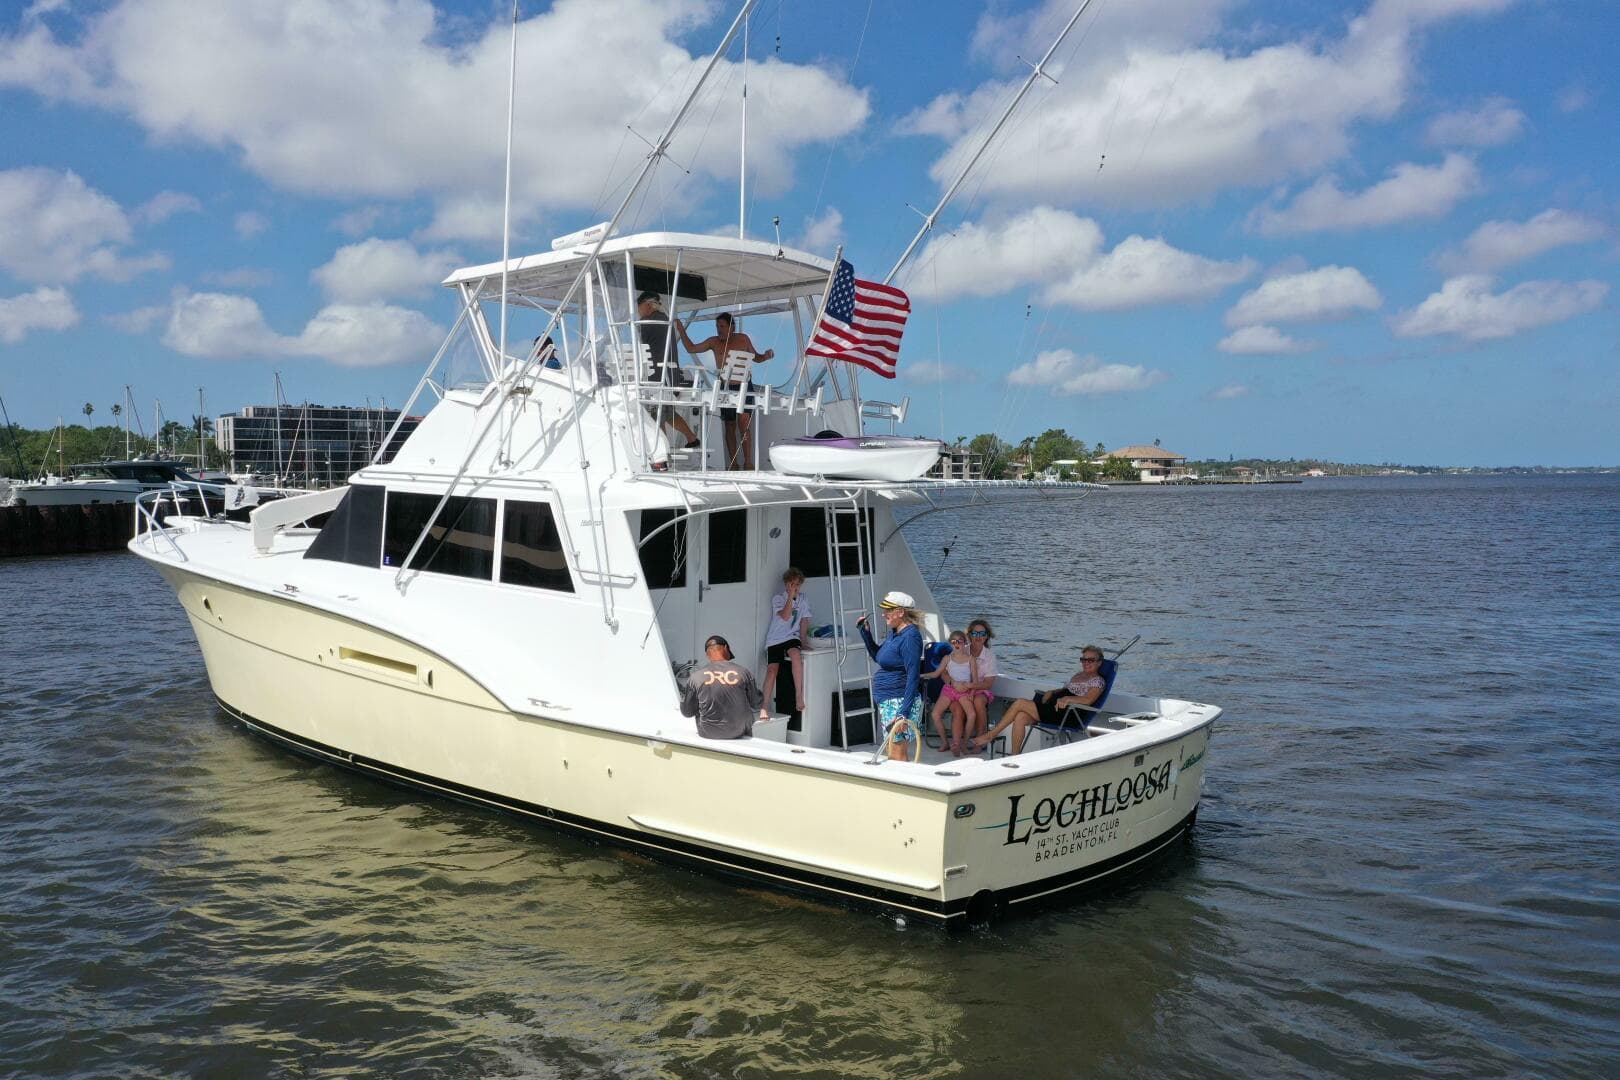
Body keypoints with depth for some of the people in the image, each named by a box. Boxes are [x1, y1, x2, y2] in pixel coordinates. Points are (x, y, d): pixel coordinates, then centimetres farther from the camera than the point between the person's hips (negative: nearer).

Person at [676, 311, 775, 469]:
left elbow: (756, 358, 10)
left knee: (743, 423, -12)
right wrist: (681, 331, -4)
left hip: (743, 386, -2)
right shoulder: (714, 342, 3)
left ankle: (748, 462, -9)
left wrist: (766, 356, -10)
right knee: (730, 426, 5)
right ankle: (734, 463, 10)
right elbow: (691, 348, 3)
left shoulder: (743, 339, 1)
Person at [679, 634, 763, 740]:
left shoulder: (695, 677, -9)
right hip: (739, 734, 0)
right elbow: (756, 703, 3)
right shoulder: (743, 672, -9)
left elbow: (687, 712, -1)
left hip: (708, 734, 0)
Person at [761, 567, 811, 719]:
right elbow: (785, 616, -16)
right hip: (775, 640, -1)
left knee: (796, 654, -34)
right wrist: (791, 595, -17)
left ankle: (799, 695, -31)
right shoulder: (778, 599, -1)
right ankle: (765, 708, -11)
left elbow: (804, 622, 9)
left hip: (792, 638, 1)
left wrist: (803, 640, -5)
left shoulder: (803, 602, 11)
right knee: (772, 670, -20)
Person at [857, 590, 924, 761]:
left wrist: (904, 713, -25)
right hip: (887, 702, 10)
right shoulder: (894, 633, 12)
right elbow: (878, 657, 28)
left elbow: (913, 676, -21)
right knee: (892, 754, 14)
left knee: (896, 756, -8)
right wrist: (865, 633, 15)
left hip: (899, 702, -10)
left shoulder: (910, 636, -17)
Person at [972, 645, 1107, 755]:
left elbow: (1088, 700, -17)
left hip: (1065, 713, -8)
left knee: (1019, 704, -17)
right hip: (1052, 707, 8)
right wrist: (1051, 692, 13)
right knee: (1020, 717, -18)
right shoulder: (1079, 674, 25)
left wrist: (1067, 699, -30)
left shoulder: (1097, 681, -2)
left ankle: (990, 735, -10)